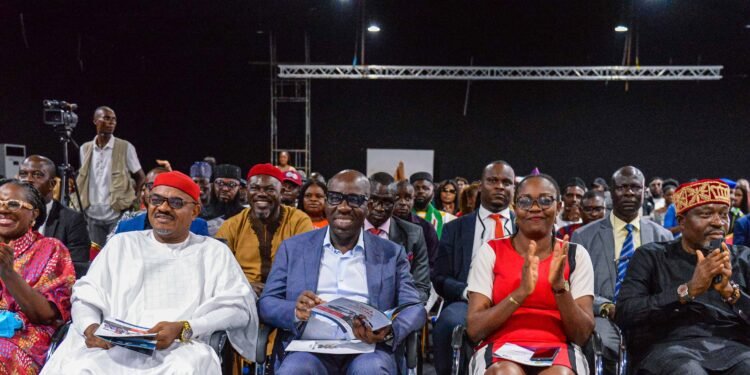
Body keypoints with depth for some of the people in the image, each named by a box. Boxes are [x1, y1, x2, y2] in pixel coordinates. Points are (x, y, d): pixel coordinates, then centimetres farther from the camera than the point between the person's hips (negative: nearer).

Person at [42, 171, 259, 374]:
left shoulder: (214, 251, 13)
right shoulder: (122, 244, 21)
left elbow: (239, 306, -1)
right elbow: (86, 297, 15)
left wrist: (183, 329, -15)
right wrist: (90, 327, -8)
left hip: (180, 351, -1)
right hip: (115, 349, 2)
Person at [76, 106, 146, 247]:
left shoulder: (126, 147, -5)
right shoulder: (85, 148, 7)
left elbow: (141, 178, 2)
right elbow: (83, 180, 19)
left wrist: (133, 202, -6)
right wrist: (81, 202, 10)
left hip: (118, 214, -4)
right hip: (93, 216, 4)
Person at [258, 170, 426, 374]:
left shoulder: (391, 253, 12)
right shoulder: (294, 248, 12)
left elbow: (414, 307, 6)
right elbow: (266, 303, 9)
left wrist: (389, 332, -17)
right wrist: (295, 311, -14)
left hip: (367, 350, 1)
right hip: (310, 350, 0)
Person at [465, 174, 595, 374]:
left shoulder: (576, 255, 6)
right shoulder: (490, 252, 3)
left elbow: (582, 335, 0)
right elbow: (474, 329, -6)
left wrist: (560, 286, -17)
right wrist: (520, 292, -19)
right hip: (501, 350, 0)